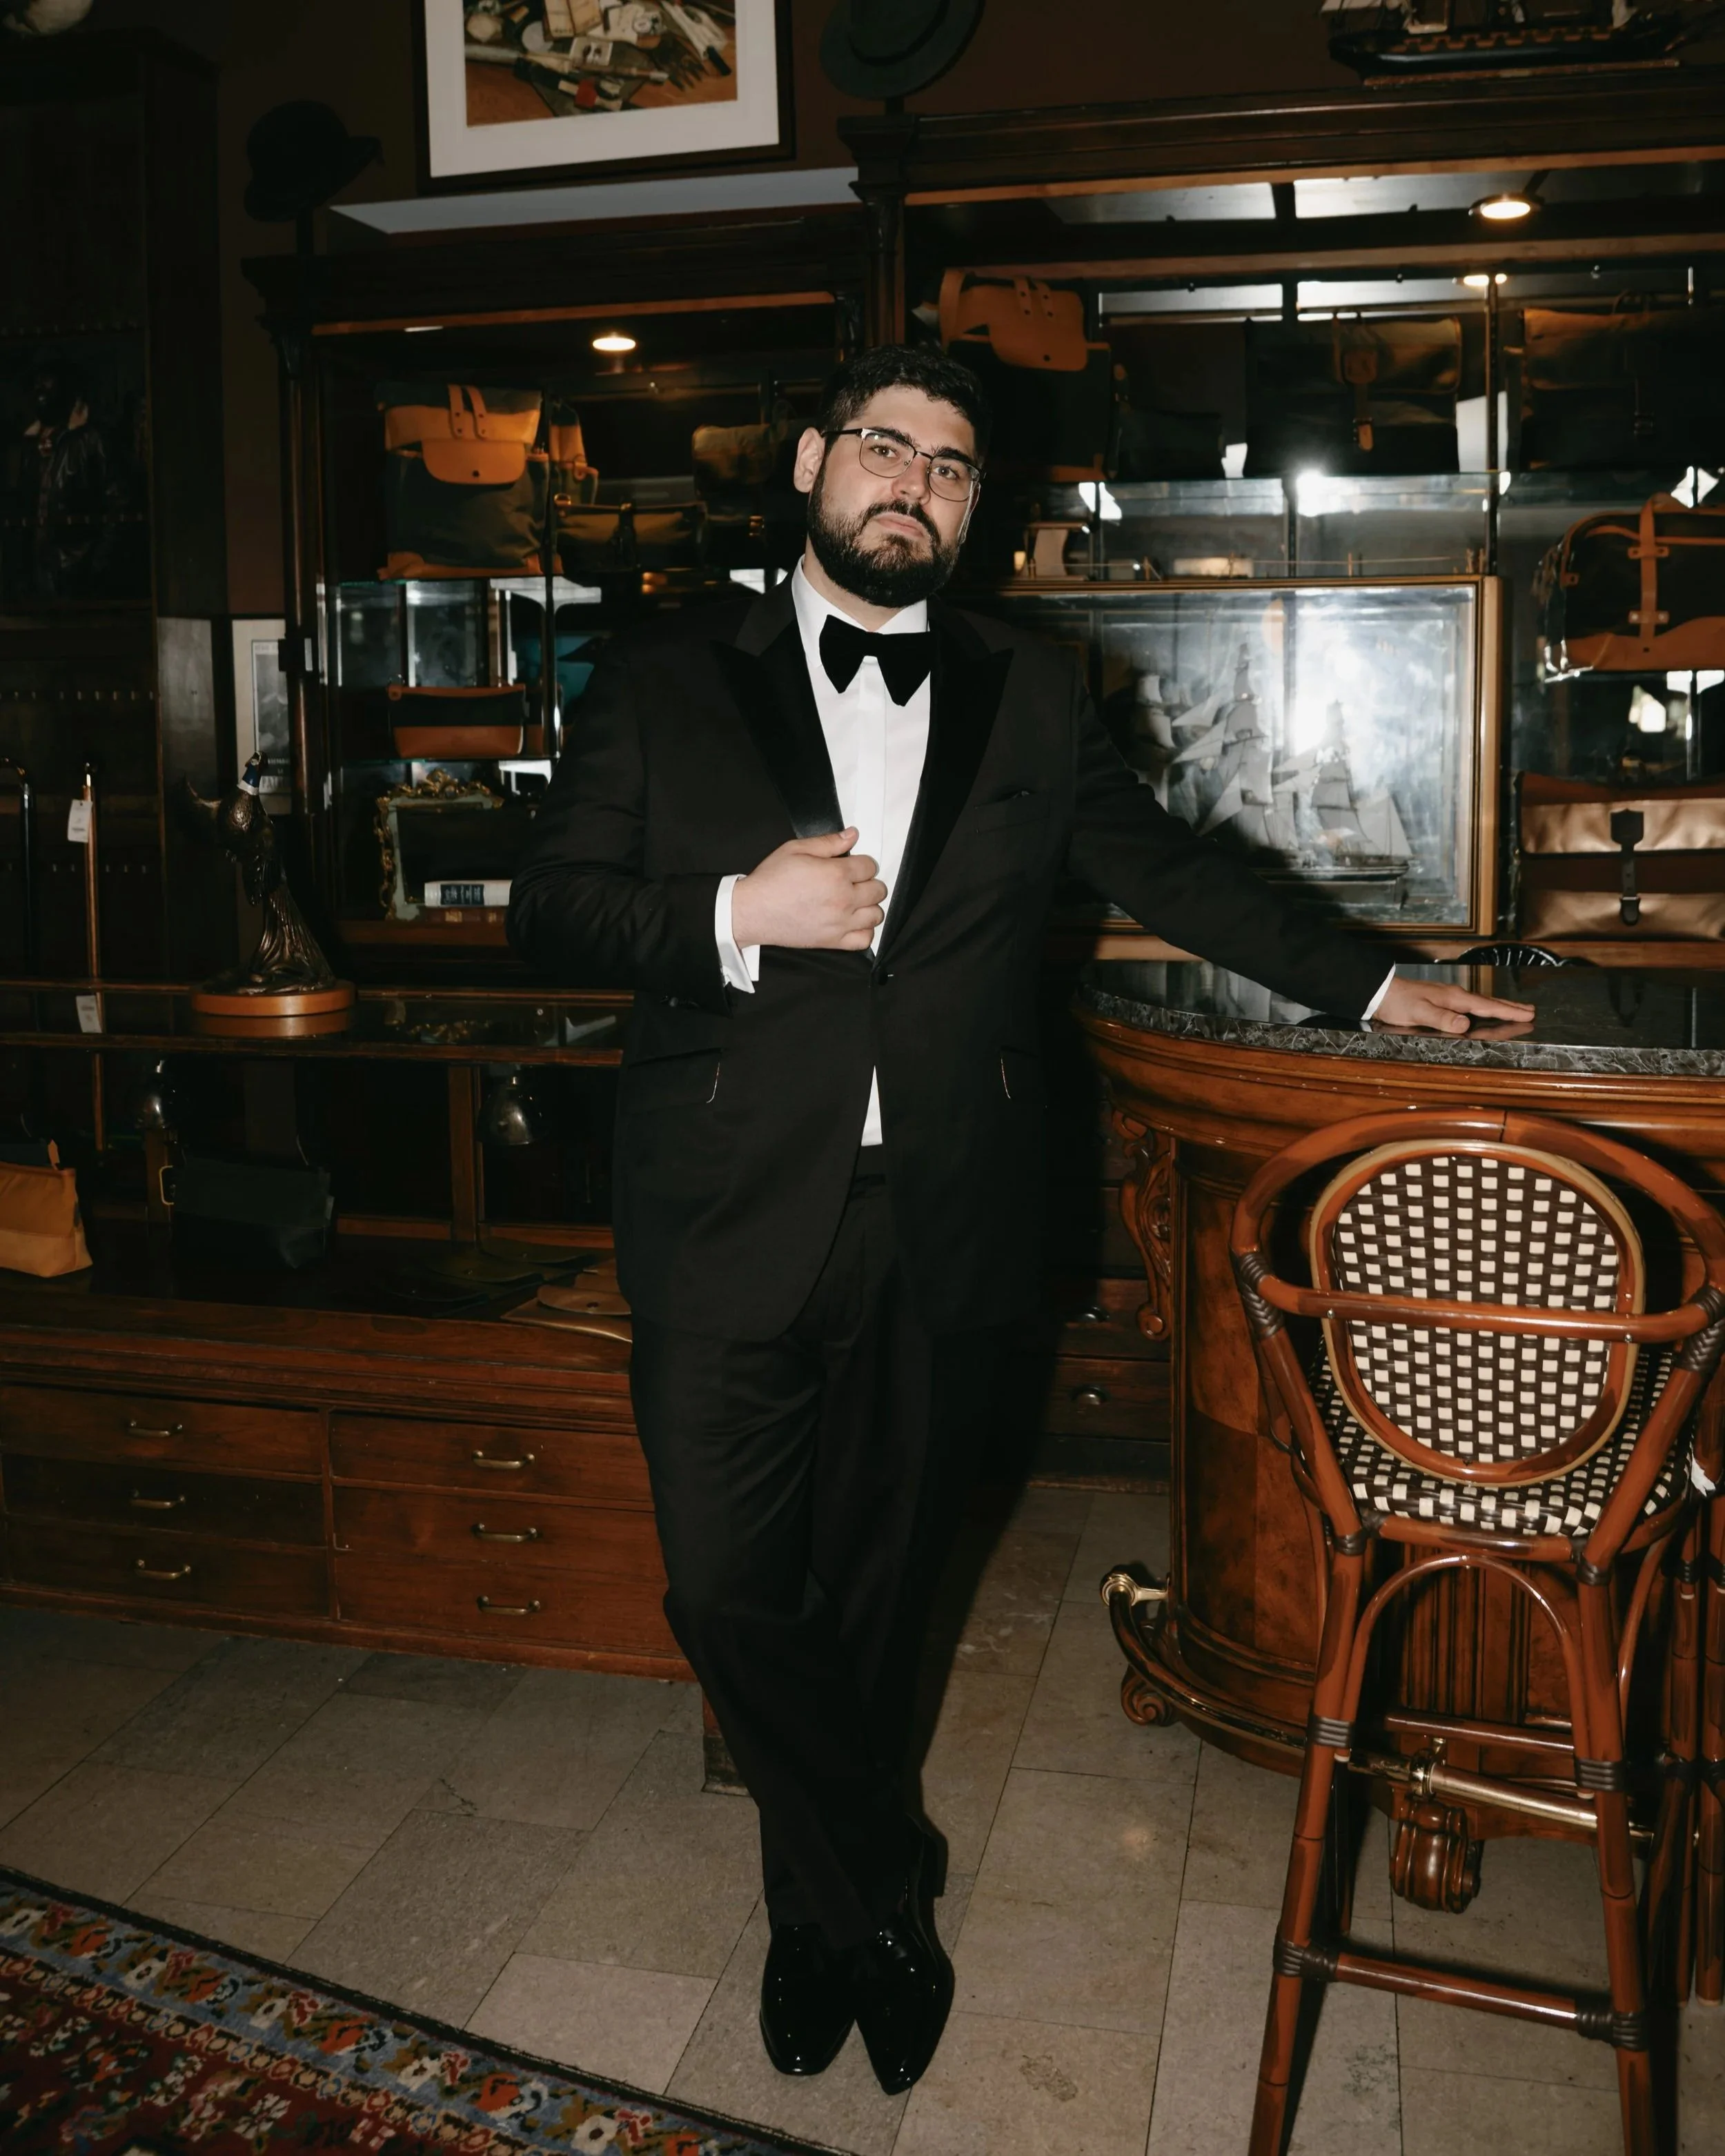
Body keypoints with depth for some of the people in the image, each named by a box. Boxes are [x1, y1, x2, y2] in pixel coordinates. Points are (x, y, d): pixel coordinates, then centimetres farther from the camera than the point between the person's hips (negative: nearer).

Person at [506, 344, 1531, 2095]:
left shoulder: (1029, 698, 11)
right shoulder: (667, 681, 5)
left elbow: (1167, 870, 21)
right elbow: (549, 914, 3)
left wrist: (1373, 986, 22)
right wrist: (737, 915, -14)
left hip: (940, 1232, 2)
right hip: (731, 1224, -1)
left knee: (876, 1592, 11)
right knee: (729, 1589, -1)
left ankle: (817, 1914, 35)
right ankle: (883, 1902, 25)